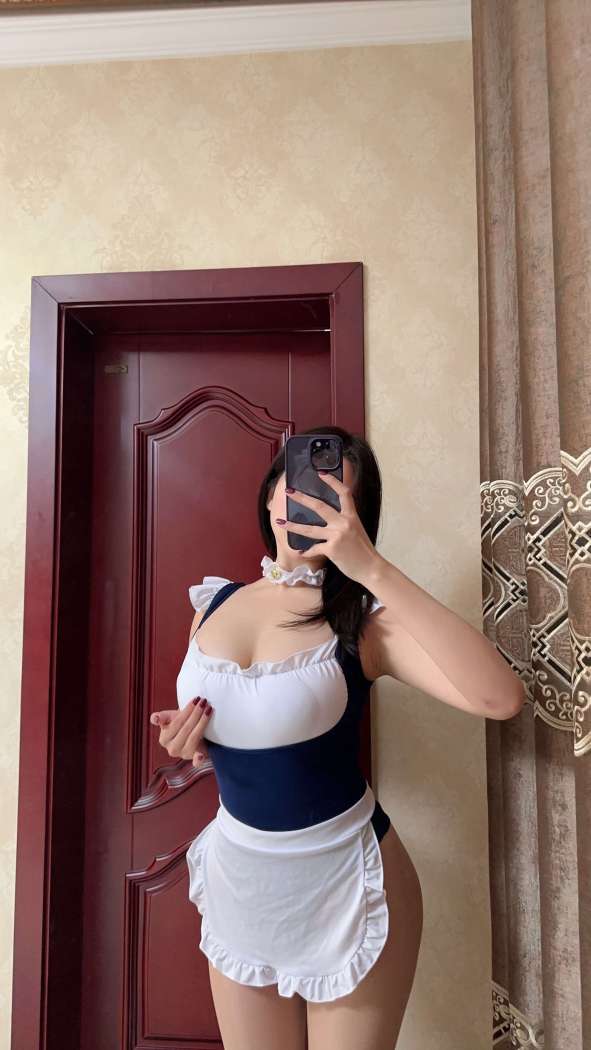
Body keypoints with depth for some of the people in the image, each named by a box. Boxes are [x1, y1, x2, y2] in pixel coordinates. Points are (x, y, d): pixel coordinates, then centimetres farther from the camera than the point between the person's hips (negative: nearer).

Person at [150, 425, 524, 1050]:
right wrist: (190, 741, -9)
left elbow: (500, 698, -34)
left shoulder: (364, 619, -16)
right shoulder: (213, 603, -3)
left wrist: (373, 569, -35)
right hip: (237, 880, 4)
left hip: (346, 882, -3)